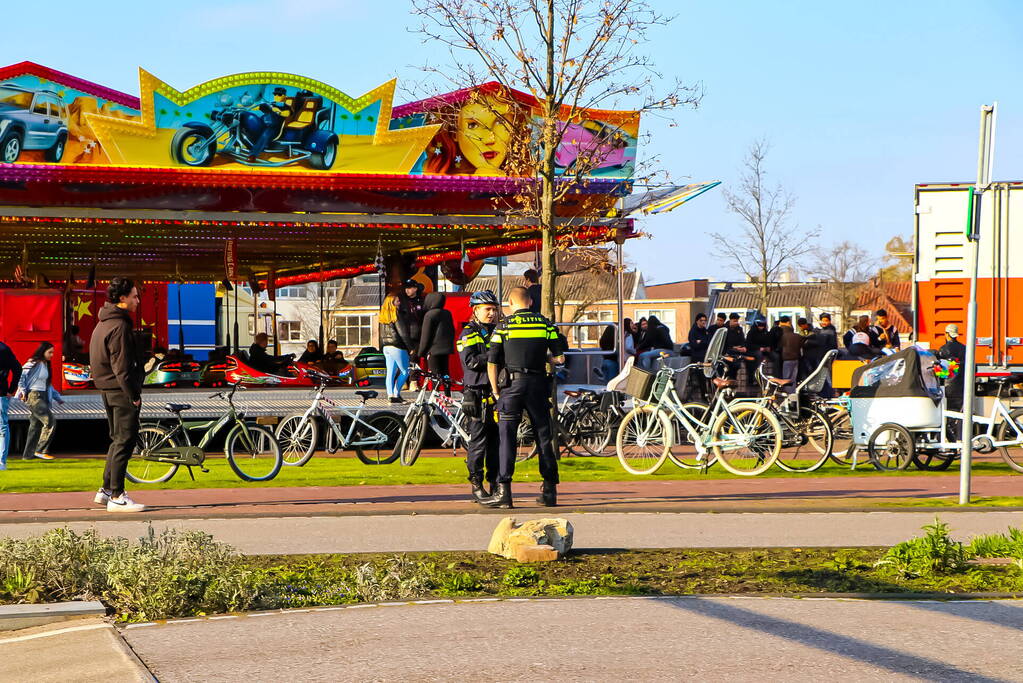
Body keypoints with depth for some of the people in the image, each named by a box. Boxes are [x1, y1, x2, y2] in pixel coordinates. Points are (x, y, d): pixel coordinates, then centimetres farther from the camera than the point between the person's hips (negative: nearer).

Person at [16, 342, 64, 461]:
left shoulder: (46, 365, 18)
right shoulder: (33, 364, -8)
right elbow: (21, 376, -11)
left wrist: (58, 397, 28)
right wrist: (22, 391, -22)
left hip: (42, 397, 9)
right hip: (33, 396, -9)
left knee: (36, 425, 7)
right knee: (50, 421, -15)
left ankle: (28, 454, 9)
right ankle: (41, 450, -12)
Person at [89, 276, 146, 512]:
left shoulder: (103, 323, 15)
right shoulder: (119, 326, -17)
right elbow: (121, 366, -20)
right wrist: (134, 395, -16)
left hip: (108, 390, 10)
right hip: (121, 390, -10)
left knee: (118, 440, 18)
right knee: (125, 441, -6)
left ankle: (106, 490, 22)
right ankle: (116, 497, -5)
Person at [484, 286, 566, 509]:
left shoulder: (504, 326, 0)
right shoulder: (545, 324, 6)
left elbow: (492, 363, -2)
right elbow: (560, 357, 4)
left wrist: (495, 391, 7)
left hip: (512, 384, -2)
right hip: (538, 384, 2)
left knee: (507, 437, -1)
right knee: (543, 436, 8)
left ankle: (503, 490, -7)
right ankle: (550, 490, 10)